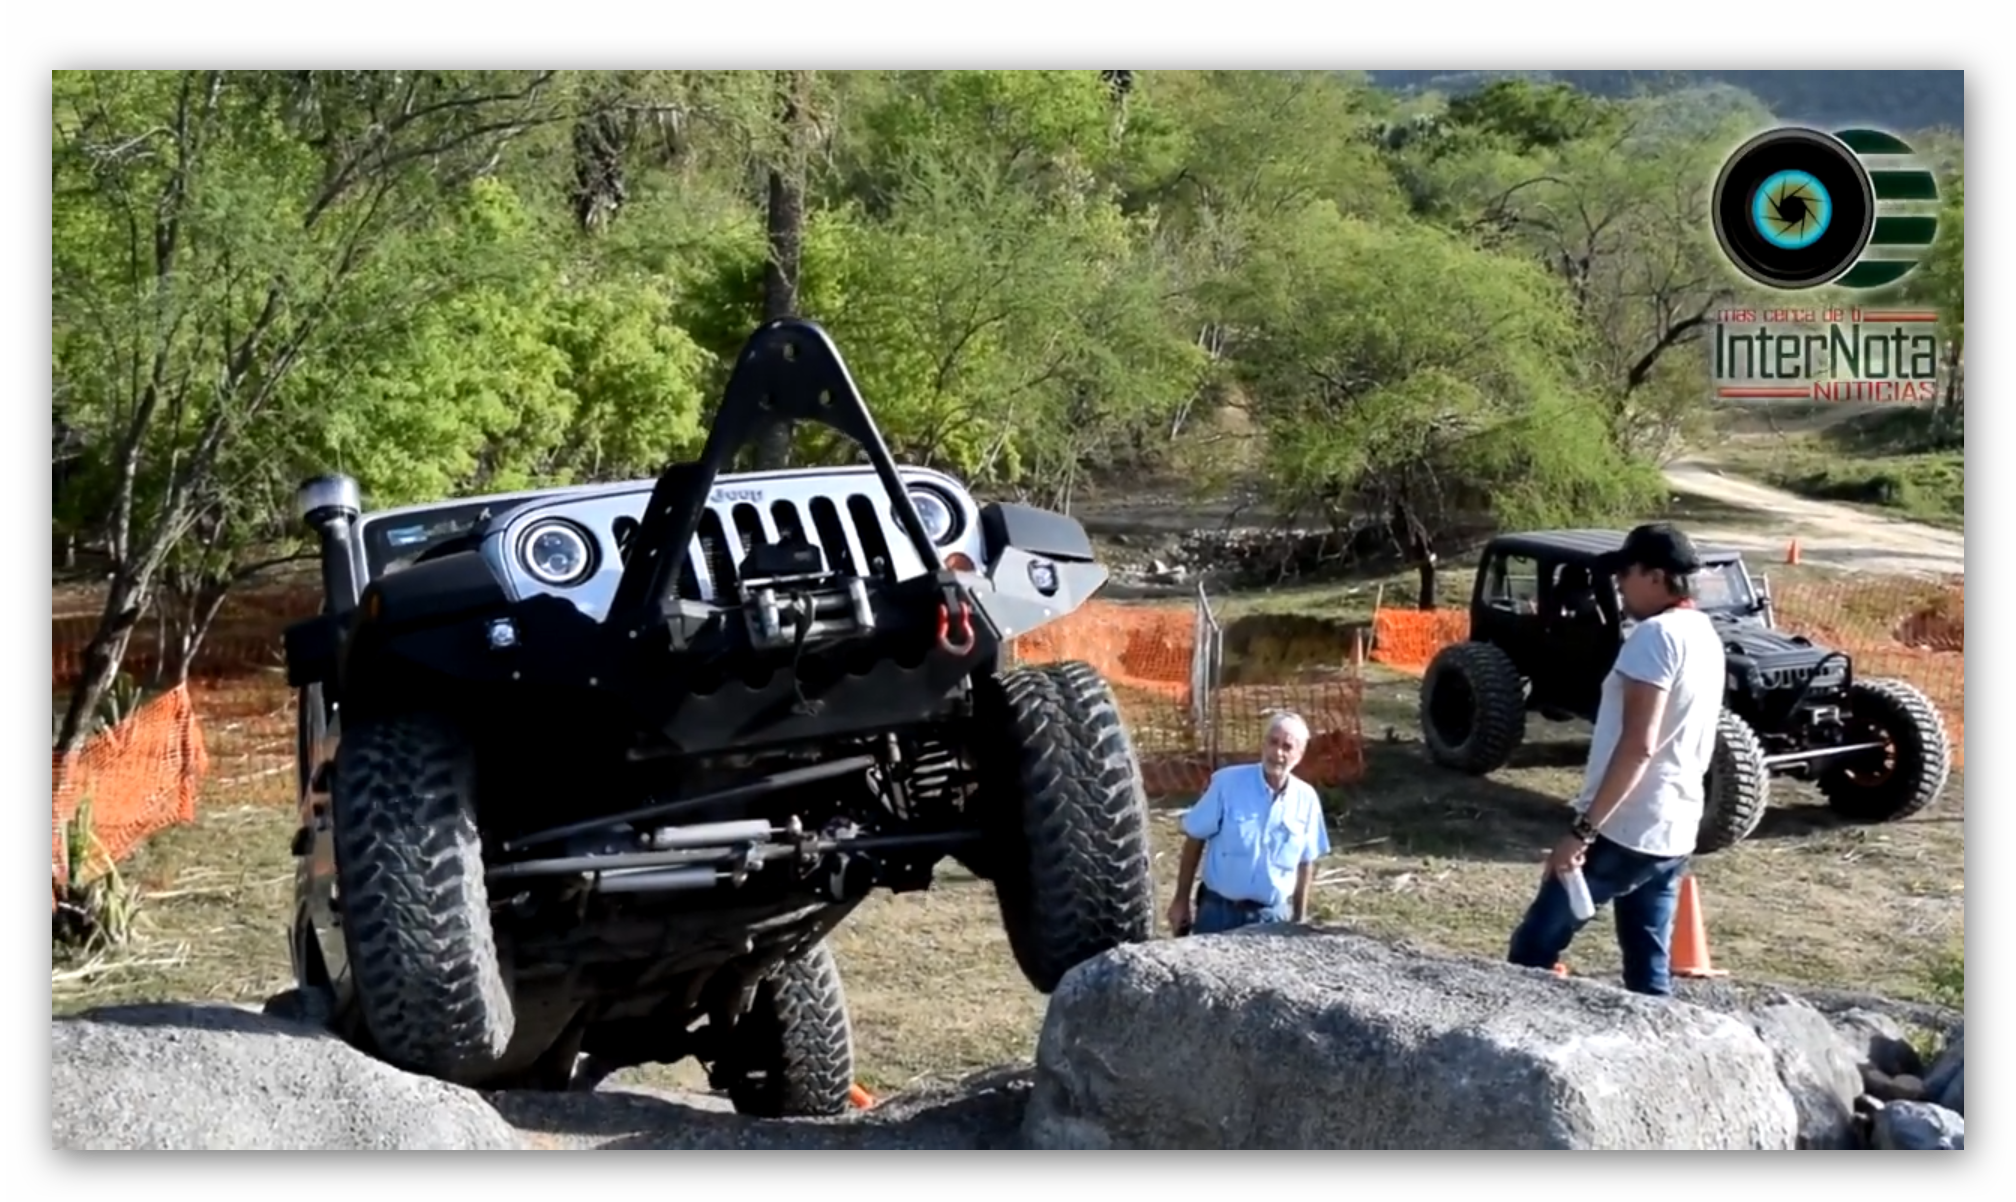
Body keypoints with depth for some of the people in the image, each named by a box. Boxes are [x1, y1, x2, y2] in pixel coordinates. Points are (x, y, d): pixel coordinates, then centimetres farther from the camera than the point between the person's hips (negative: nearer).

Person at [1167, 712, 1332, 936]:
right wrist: (1181, 900, -2)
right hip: (1218, 909, -2)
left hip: (1272, 915, 2)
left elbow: (1305, 863, 8)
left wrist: (1300, 917, 9)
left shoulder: (1306, 799, -3)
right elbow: (1195, 841, -4)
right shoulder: (1227, 782, -11)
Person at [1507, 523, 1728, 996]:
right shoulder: (1704, 637, 15)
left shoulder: (1656, 635, -15)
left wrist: (1584, 829, -22)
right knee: (1650, 971, 11)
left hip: (1624, 830, -9)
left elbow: (1637, 745, -22)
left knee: (1533, 948, 0)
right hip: (1674, 832, 9)